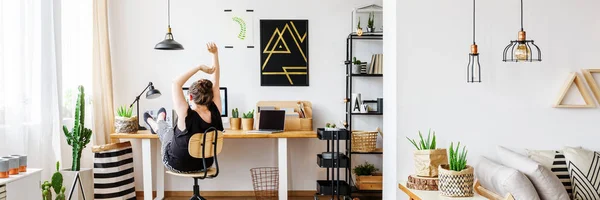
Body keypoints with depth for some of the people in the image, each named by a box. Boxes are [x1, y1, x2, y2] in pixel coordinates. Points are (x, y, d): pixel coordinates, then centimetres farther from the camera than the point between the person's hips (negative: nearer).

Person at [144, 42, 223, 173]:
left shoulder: (187, 116, -35)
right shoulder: (216, 113, -23)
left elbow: (176, 84, -27)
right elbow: (215, 83, -14)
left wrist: (199, 67, -28)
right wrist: (215, 54, -15)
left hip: (177, 165, -4)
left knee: (165, 128, 27)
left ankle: (154, 124, 62)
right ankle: (156, 125, 64)